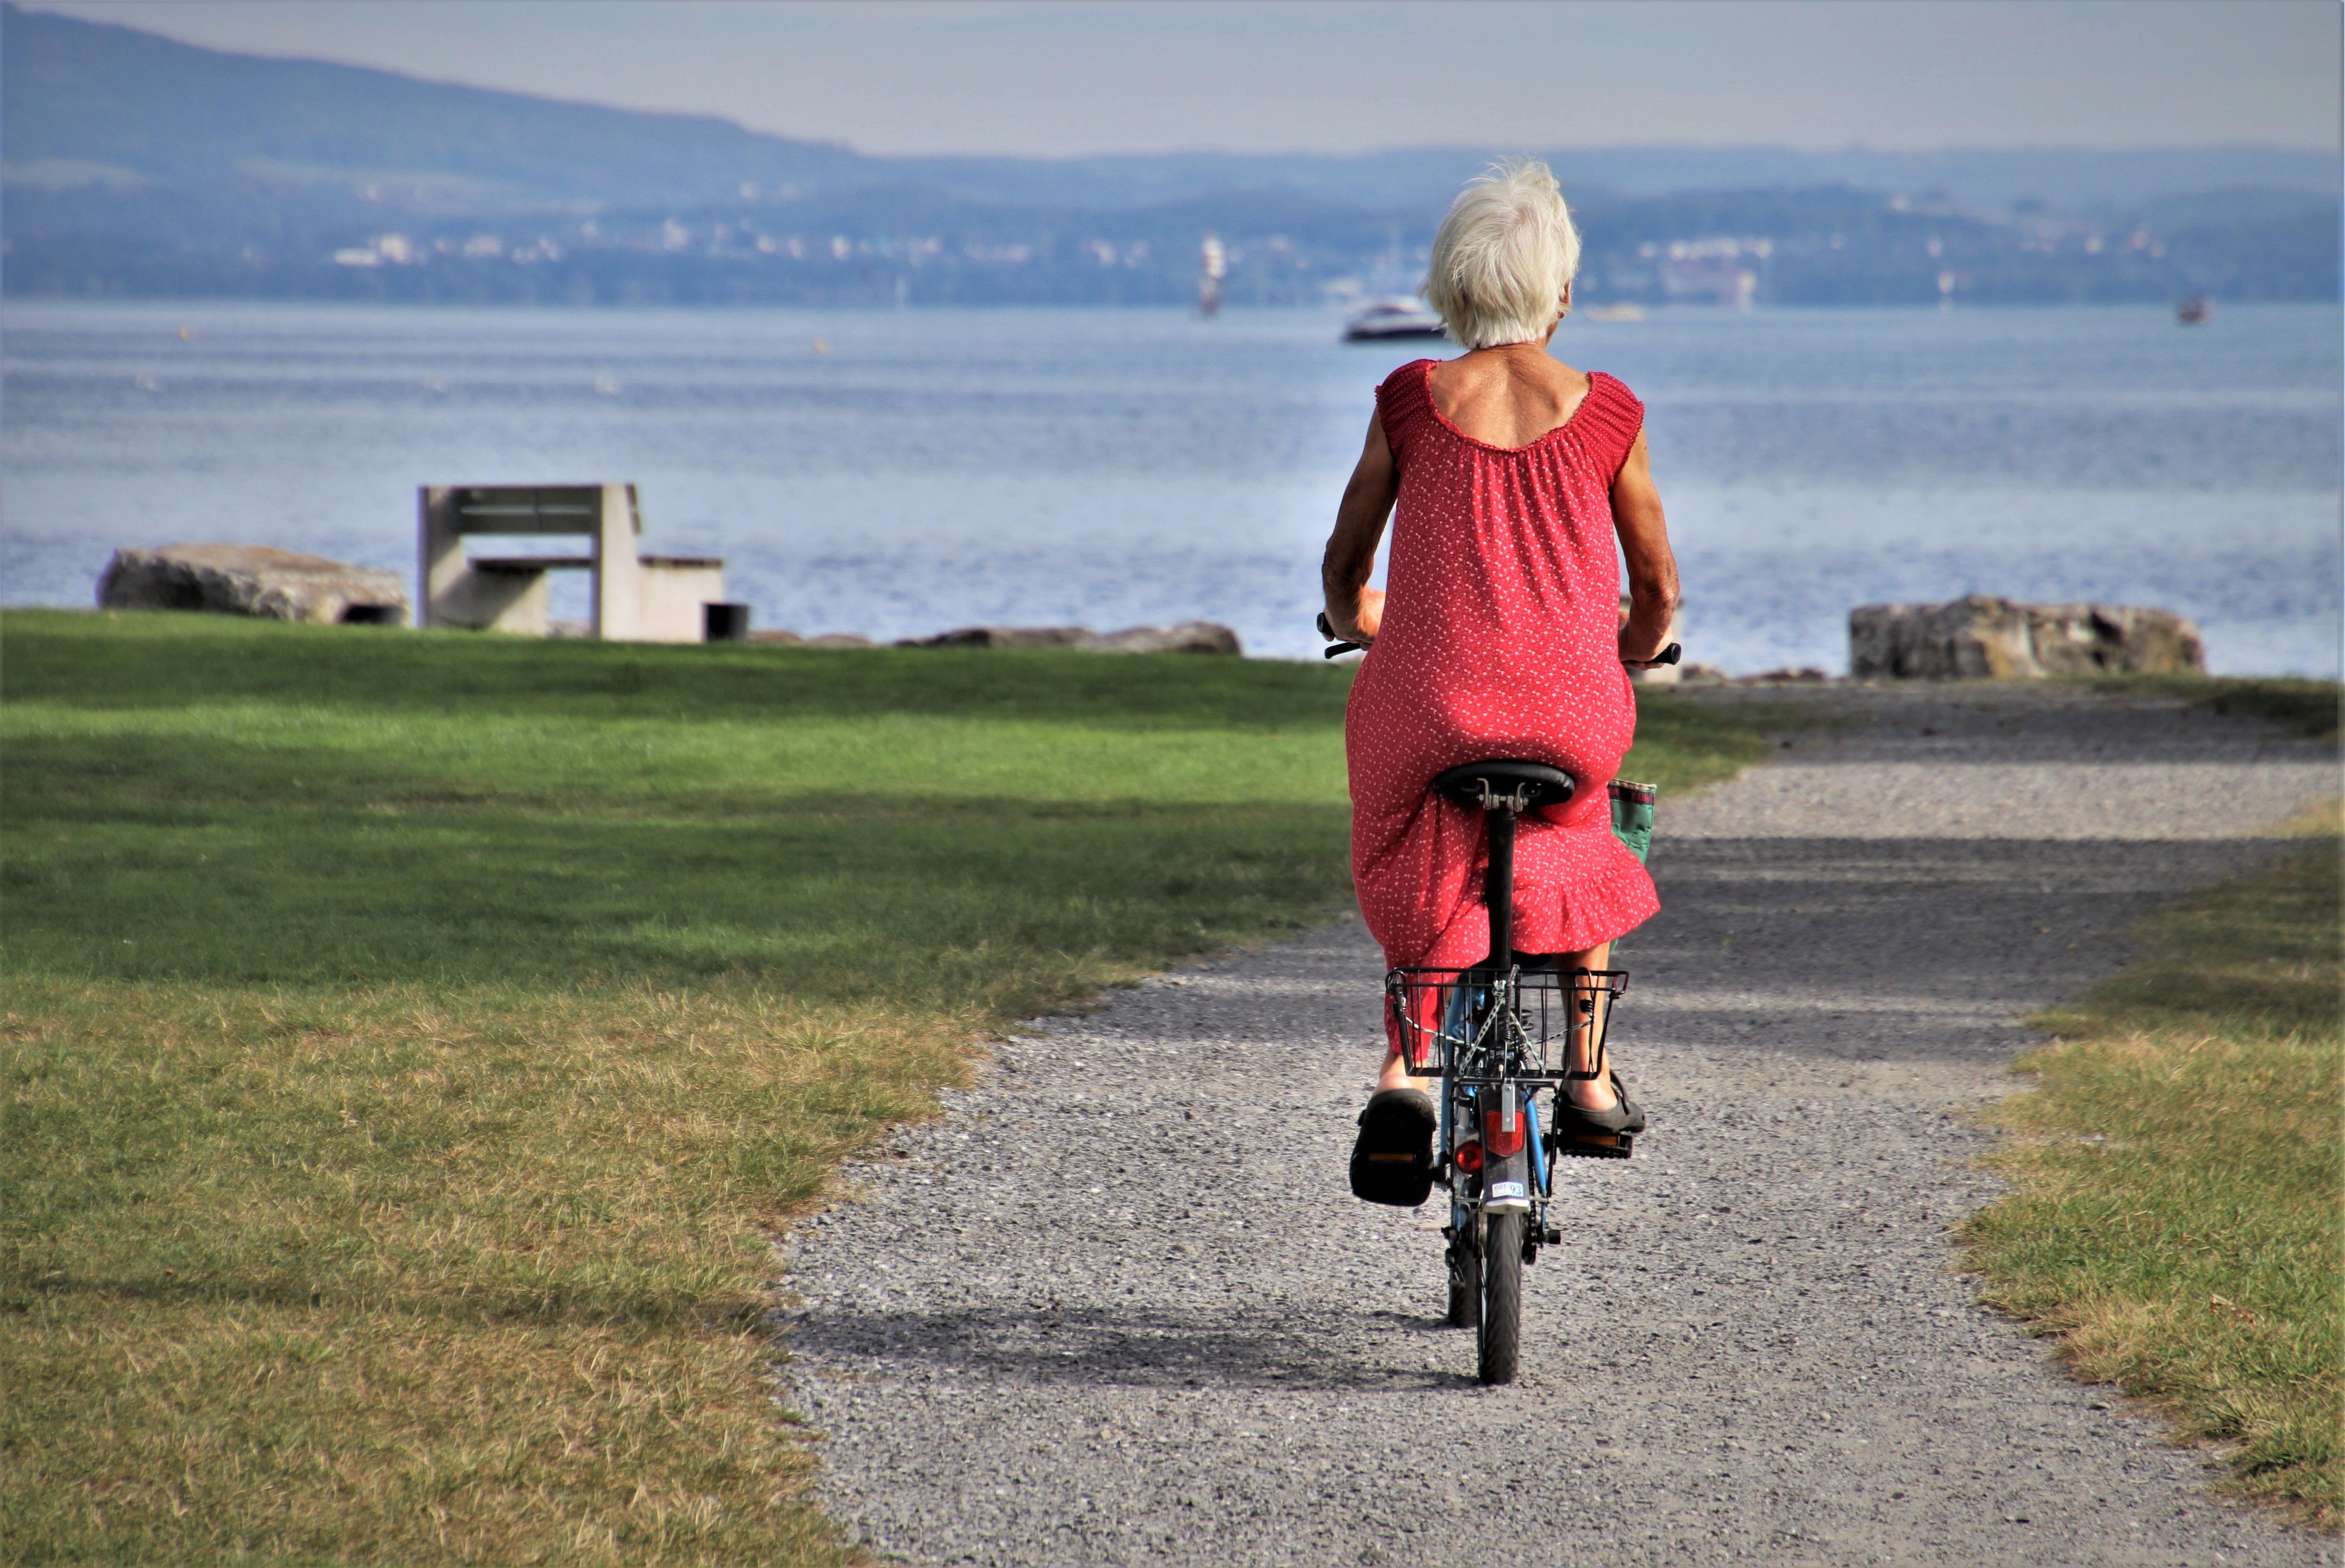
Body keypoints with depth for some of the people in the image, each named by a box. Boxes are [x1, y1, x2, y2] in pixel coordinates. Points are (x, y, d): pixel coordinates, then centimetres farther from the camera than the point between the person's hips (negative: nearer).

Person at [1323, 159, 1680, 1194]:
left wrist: (1360, 631, 36)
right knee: (1578, 835, 32)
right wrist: (1630, 656, 35)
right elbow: (1657, 589, 13)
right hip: (1573, 711, 1)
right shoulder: (1606, 414, 3)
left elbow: (1343, 571, 13)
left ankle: (1405, 1070, 2)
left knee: (1415, 867, 25)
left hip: (1428, 708, -1)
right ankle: (1590, 1077, 28)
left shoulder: (1410, 403, 3)